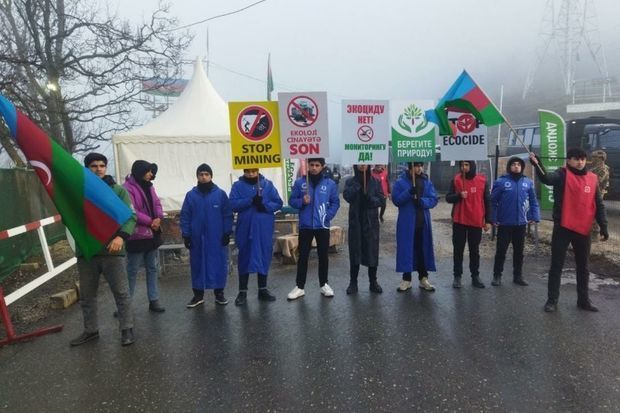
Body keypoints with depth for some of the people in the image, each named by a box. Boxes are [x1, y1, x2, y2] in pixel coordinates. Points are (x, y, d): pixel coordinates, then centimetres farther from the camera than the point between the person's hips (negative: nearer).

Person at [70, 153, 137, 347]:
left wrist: (121, 236, -22)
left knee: (121, 292, 1)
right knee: (87, 295, 15)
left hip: (112, 250, -3)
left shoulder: (118, 190, 1)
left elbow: (131, 216, -6)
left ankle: (127, 329, 15)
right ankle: (90, 330, 32)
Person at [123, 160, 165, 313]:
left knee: (152, 268, 13)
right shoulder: (128, 188, -14)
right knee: (132, 271, 0)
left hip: (152, 234, 8)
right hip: (136, 236, -8)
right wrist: (150, 222, -16)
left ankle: (154, 300, 22)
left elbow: (157, 203, 9)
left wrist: (158, 218, -11)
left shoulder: (149, 186, 13)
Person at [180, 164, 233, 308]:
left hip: (217, 238, -1)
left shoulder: (220, 194, -1)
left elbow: (228, 215, 0)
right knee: (197, 265, 8)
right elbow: (185, 216, 3)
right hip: (197, 237, 1)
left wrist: (227, 233, -5)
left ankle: (219, 293, 18)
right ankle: (198, 295, 21)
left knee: (219, 264, 4)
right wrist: (186, 235, -2)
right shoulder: (191, 195, 3)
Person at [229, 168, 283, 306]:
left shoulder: (267, 184, 4)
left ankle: (263, 290, 23)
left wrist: (265, 205, -16)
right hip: (245, 229, -1)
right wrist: (251, 200, -22)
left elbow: (278, 203, 1)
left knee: (264, 257, 8)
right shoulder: (238, 185, 2)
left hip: (264, 228, 1)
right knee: (244, 258, 5)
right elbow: (233, 204, -11)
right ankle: (242, 292, 16)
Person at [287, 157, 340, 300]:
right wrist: (302, 201, -17)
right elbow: (291, 200, 3)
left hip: (323, 226, 0)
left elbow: (335, 202, 3)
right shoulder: (300, 182, -1)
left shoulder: (330, 184, -1)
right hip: (305, 226, 0)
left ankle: (324, 284, 24)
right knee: (303, 256, 6)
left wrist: (328, 216, -10)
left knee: (323, 255, 9)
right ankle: (299, 286, 16)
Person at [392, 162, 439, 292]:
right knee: (406, 249, 1)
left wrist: (422, 201, -18)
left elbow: (434, 199, 1)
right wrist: (408, 193, -23)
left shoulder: (427, 181, 7)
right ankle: (406, 279, 13)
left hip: (423, 222, 3)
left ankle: (423, 278, 20)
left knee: (423, 249, 9)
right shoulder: (401, 182, -2)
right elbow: (396, 199, -8)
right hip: (406, 222, -3)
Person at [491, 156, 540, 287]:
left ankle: (518, 276, 26)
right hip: (504, 223, -3)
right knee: (501, 250, 4)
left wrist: (534, 217, -3)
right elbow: (493, 201, -7)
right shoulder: (501, 181, -7)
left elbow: (533, 201, 6)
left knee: (519, 251, 14)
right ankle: (497, 276, 16)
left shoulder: (528, 182, 3)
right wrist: (493, 218, -12)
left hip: (521, 223, 3)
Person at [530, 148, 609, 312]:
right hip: (562, 229, -4)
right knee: (557, 266, 4)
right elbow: (546, 178, -29)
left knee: (583, 267, 16)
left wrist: (603, 226, 7)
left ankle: (583, 300, 32)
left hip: (583, 230, 4)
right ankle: (552, 300, 14)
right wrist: (537, 164, -48)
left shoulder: (593, 179, 7)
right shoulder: (562, 175, -6)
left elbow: (599, 205, 11)